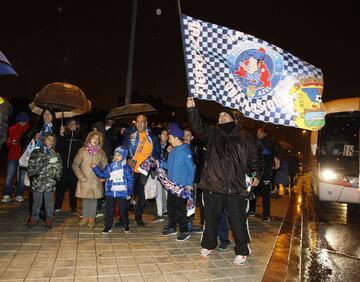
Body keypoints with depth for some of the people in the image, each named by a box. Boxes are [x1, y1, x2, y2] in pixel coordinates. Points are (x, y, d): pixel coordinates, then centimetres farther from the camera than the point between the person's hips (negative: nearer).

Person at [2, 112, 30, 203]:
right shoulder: (12, 129, 6)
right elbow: (8, 143, 10)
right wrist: (12, 143, -11)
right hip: (13, 156, 1)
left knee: (22, 177, 4)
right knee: (9, 176, 0)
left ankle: (19, 195, 15)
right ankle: (7, 195, 9)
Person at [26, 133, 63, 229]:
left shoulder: (56, 155, 6)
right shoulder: (36, 153, 2)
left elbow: (59, 168, 8)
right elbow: (30, 166, 4)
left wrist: (57, 177, -4)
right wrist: (32, 175, -7)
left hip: (50, 183, 0)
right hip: (37, 182, 0)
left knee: (49, 203, 8)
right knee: (36, 202, 13)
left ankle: (49, 219, 22)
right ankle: (34, 218, 31)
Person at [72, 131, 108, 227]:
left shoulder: (101, 152, 3)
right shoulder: (82, 150, -2)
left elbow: (105, 167, 7)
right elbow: (75, 165, -1)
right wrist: (81, 176, -7)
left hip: (96, 180, 1)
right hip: (85, 180, -1)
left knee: (94, 199, 6)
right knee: (85, 199, 7)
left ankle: (91, 218, 19)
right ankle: (85, 217, 23)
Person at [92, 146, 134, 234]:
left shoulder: (126, 168, -5)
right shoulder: (109, 167, 5)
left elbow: (130, 181, -3)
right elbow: (102, 175, 10)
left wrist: (129, 193, -4)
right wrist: (95, 168, 0)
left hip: (122, 193, -3)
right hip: (110, 193, 3)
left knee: (123, 211, 7)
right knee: (109, 211, 10)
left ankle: (126, 226, 26)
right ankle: (108, 227, 24)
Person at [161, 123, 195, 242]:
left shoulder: (185, 151, -13)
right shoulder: (172, 151, 10)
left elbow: (191, 168, -13)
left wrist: (189, 183, -17)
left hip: (181, 185, -8)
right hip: (171, 184, 8)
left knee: (180, 207, -2)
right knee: (170, 206, 15)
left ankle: (184, 231, 13)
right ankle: (172, 227, 32)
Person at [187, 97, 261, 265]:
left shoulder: (244, 137, 10)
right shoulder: (212, 134, 11)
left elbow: (253, 158, 12)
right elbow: (198, 127, -5)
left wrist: (255, 174, 1)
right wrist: (192, 109, -16)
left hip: (236, 187, -1)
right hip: (213, 184, 2)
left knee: (238, 220, 5)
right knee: (211, 217, 14)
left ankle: (242, 251, 25)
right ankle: (208, 245, 35)